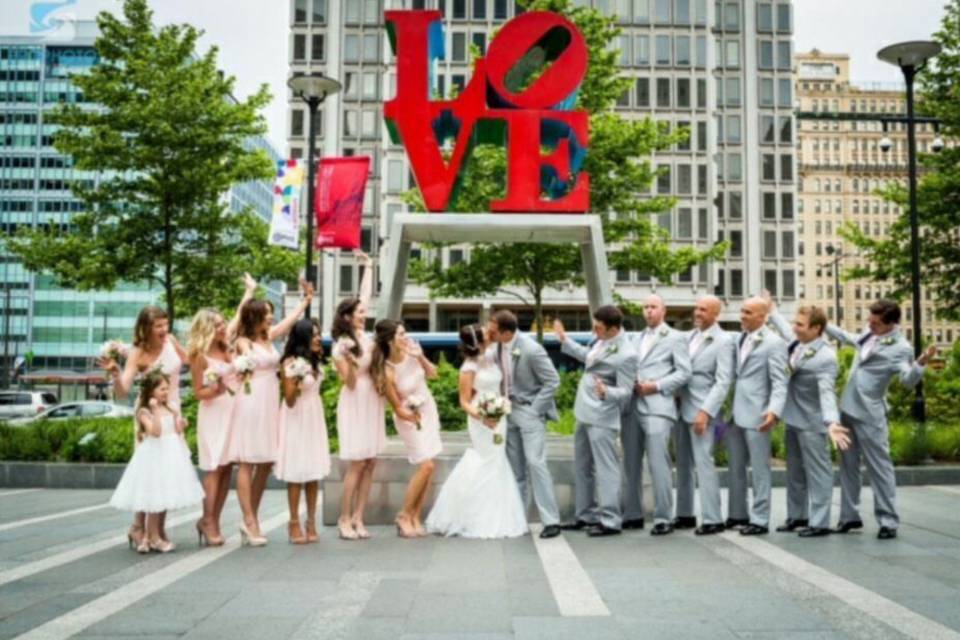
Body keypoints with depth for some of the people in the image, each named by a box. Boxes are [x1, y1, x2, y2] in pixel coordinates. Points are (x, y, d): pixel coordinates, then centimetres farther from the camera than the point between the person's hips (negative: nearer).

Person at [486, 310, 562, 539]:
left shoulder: (531, 350, -22)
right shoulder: (496, 347, -2)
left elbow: (553, 381, -15)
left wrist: (534, 410, -15)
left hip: (529, 411, -6)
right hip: (509, 410, 6)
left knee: (535, 462, -12)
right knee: (515, 467, 11)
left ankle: (551, 521, -7)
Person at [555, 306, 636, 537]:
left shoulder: (625, 355, -21)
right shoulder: (601, 340, 4)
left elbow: (625, 392, -19)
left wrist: (605, 393, -38)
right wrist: (565, 340, 23)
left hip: (602, 418, -10)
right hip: (585, 414, 10)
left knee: (605, 468, -4)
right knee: (582, 467, 18)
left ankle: (610, 521, 4)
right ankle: (586, 516, 29)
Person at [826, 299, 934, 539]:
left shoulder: (900, 348, -16)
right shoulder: (869, 332, 6)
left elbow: (908, 380, -28)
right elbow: (848, 338, 26)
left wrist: (921, 363, -46)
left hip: (869, 415, -8)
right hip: (847, 408, 8)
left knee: (879, 467, -3)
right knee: (848, 465, 14)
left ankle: (888, 521, 6)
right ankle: (850, 516, 25)